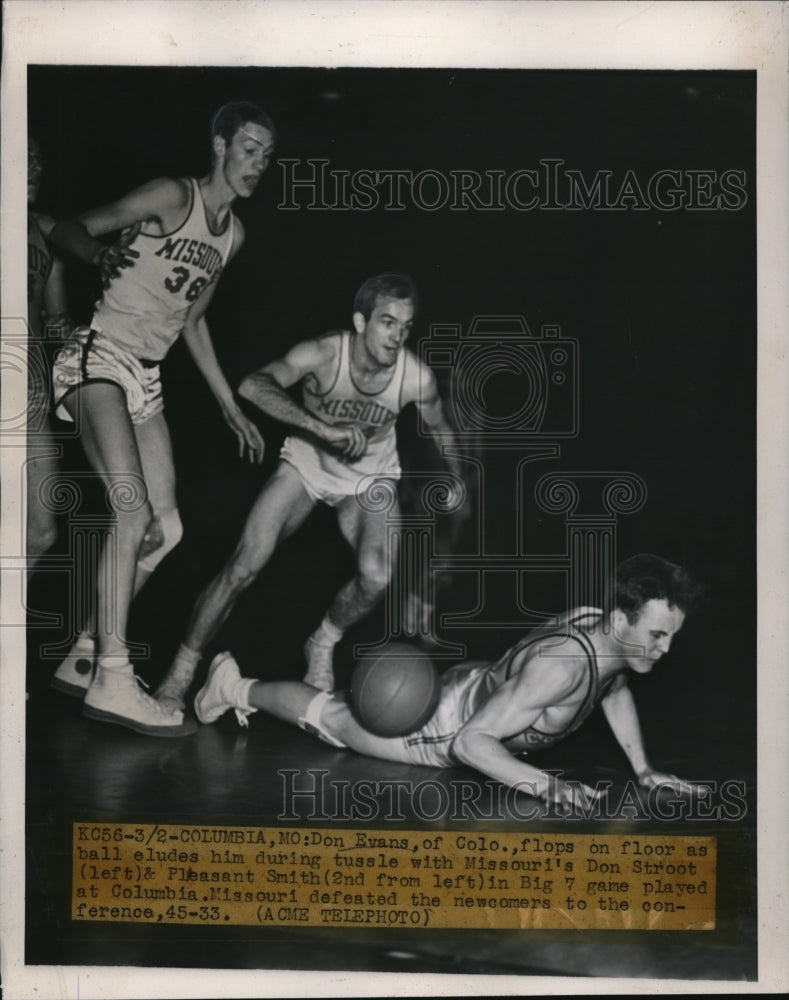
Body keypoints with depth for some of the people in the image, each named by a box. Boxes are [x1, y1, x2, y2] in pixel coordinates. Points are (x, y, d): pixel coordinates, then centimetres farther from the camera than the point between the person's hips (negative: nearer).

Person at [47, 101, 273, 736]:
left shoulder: (234, 234, 16)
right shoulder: (173, 197, -6)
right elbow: (69, 230, -9)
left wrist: (230, 406, 25)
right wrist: (101, 254, -34)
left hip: (146, 379, 8)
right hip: (100, 359, -8)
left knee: (165, 531, 3)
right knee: (133, 510, -23)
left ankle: (85, 657, 14)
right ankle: (112, 679, -22)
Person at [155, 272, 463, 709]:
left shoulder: (417, 378, -23)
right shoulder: (322, 354, -31)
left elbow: (439, 428, 2)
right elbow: (253, 386, -49)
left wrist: (455, 476, -3)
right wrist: (325, 429, -55)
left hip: (369, 476, 2)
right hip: (306, 463, -1)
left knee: (377, 577, -23)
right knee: (244, 566, -14)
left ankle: (322, 646, 8)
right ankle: (179, 675, 2)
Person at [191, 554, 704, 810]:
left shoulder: (599, 622, -17)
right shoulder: (563, 663, -43)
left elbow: (614, 688, 8)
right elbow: (471, 741, -42)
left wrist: (643, 769, 1)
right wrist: (544, 786, -49)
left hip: (479, 687, 7)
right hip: (447, 728, -7)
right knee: (331, 717, 17)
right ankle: (237, 688, 41)